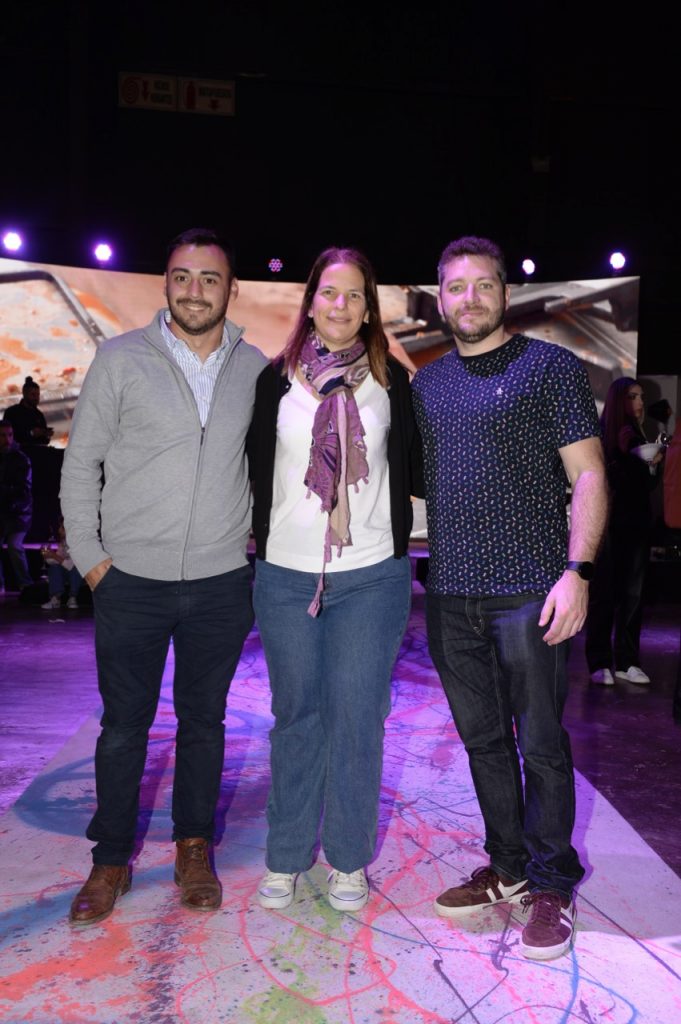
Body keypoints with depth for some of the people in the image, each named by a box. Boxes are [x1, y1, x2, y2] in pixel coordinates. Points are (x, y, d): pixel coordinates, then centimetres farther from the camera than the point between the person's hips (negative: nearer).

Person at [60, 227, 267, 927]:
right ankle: (111, 860, 28)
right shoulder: (121, 359, -1)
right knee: (124, 724, 9)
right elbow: (81, 462, 2)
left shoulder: (256, 368, 4)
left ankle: (194, 850, 31)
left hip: (221, 581, 2)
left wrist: (258, 543, 9)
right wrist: (88, 555, -2)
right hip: (130, 580, -1)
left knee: (203, 719, 13)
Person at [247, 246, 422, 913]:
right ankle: (285, 857, 26)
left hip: (371, 577, 0)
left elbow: (412, 471, 10)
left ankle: (349, 860, 23)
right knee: (296, 716, 10)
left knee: (356, 717, 5)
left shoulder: (391, 381, 4)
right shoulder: (276, 379, 4)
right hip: (286, 575, 1)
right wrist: (259, 547, 4)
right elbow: (257, 470, 6)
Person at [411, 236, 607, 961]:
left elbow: (588, 474, -4)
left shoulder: (549, 366, 0)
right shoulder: (426, 382, 15)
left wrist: (577, 572, -15)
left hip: (528, 591, -5)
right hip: (450, 594, 5)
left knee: (540, 743, 3)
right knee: (483, 739, 13)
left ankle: (552, 885, 21)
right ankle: (508, 869, 29)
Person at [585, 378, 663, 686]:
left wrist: (653, 465, -1)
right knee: (604, 592, -4)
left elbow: (648, 486, 17)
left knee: (633, 594, 4)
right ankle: (599, 662, 0)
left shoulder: (638, 435, 15)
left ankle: (627, 661, 9)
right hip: (608, 524, -6)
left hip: (637, 524, 6)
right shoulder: (600, 434, -2)